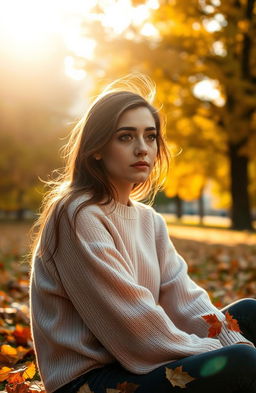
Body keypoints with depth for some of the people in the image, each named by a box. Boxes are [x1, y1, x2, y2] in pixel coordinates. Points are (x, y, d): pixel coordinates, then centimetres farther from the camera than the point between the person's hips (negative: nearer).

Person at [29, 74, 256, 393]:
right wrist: (219, 356, -15)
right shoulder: (79, 217, -15)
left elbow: (184, 298, 2)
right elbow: (130, 319, -20)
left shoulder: (149, 220, 10)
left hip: (131, 365, 9)